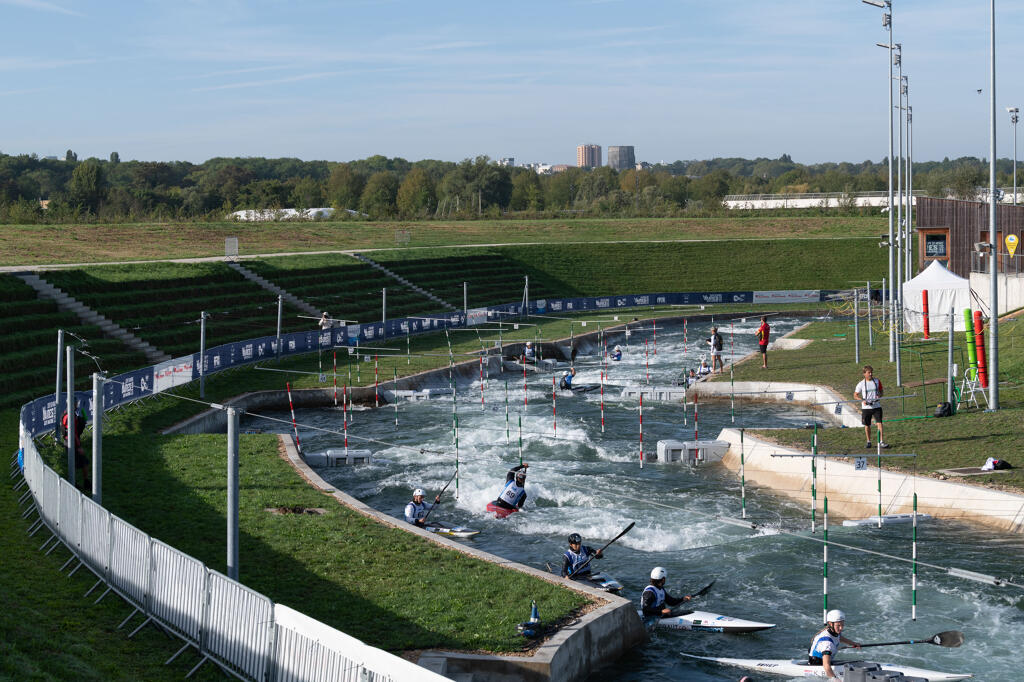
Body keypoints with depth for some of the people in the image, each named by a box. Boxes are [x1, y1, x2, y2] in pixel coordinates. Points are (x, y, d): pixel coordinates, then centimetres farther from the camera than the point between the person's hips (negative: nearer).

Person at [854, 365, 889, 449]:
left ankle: (881, 442, -11)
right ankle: (869, 442, 22)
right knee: (867, 425, 7)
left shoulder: (877, 381, 3)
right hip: (866, 407, 0)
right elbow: (855, 395, 3)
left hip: (877, 406, 0)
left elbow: (881, 391, 16)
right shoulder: (861, 384, -2)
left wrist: (879, 396, -6)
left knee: (879, 423, -11)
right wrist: (862, 400, -14)